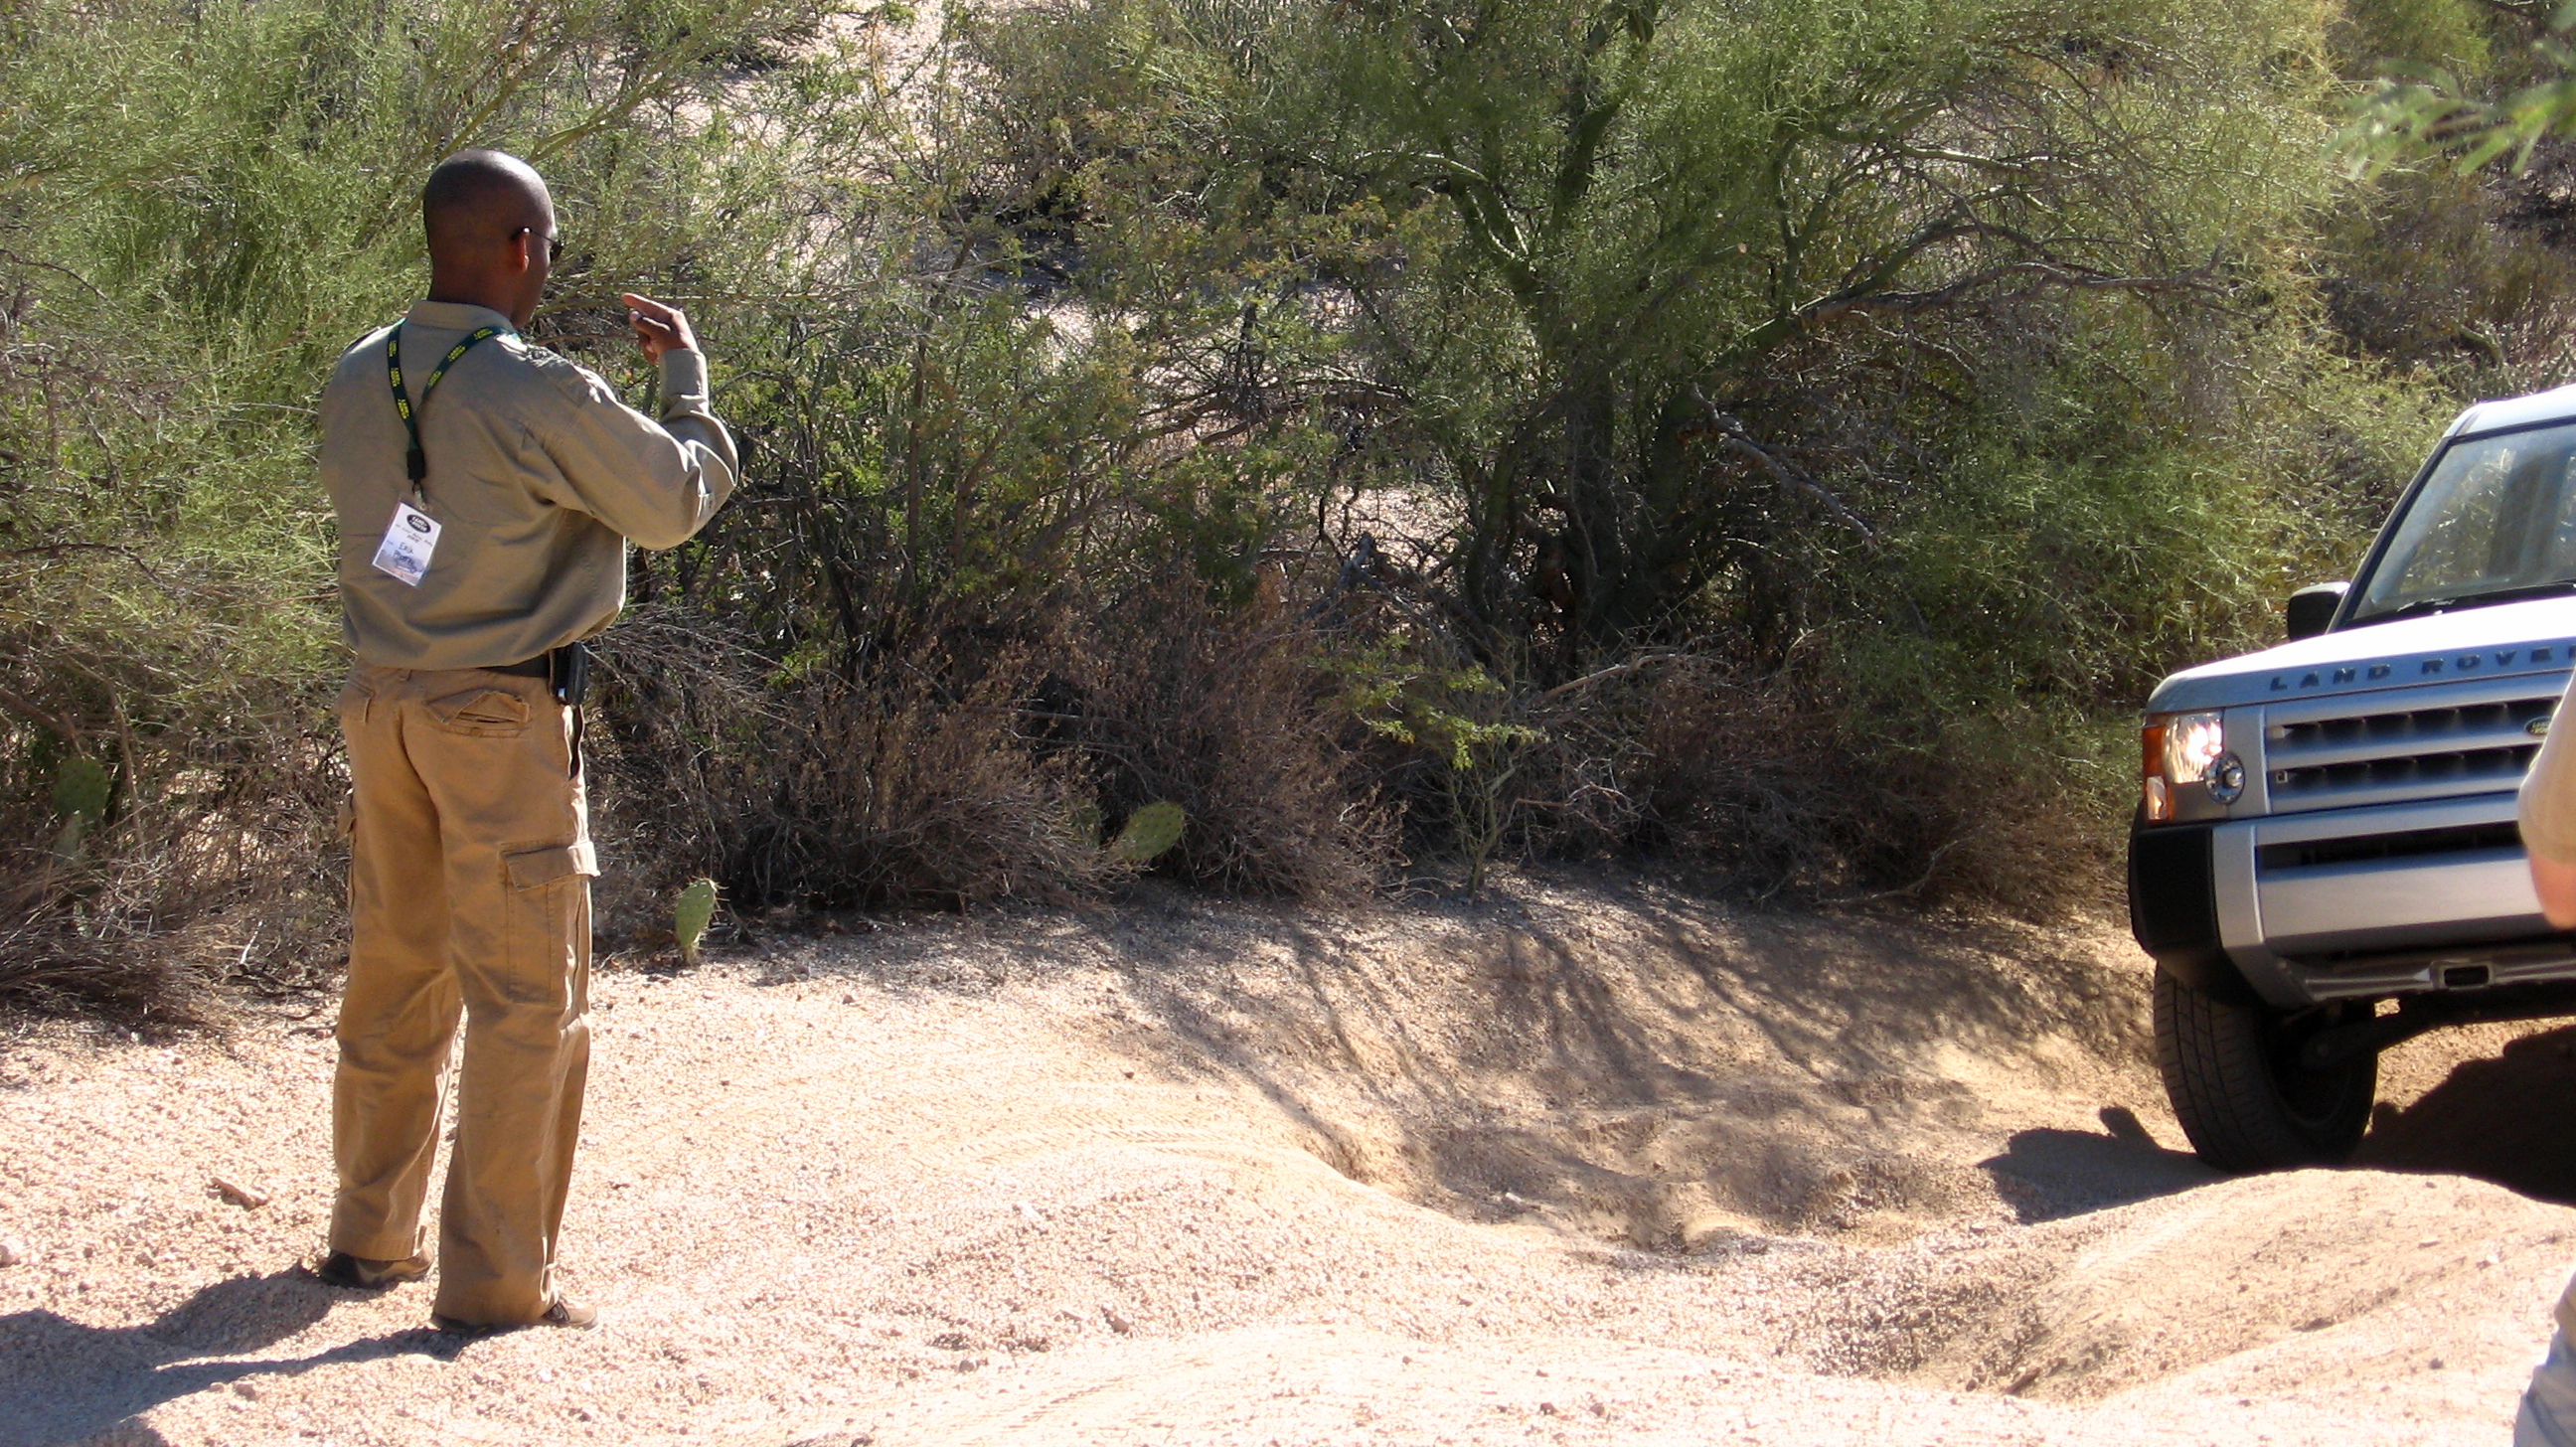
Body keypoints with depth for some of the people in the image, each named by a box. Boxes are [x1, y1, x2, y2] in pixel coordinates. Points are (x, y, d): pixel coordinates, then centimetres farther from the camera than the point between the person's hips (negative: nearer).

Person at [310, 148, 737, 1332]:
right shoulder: (543, 398, -17)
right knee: (525, 999, 2)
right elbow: (676, 502, -5)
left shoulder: (358, 380, 2)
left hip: (382, 701, 7)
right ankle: (494, 1281, 4)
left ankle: (371, 1235, 28)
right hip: (501, 716, -7)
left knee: (392, 972, 18)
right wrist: (684, 373, 11)